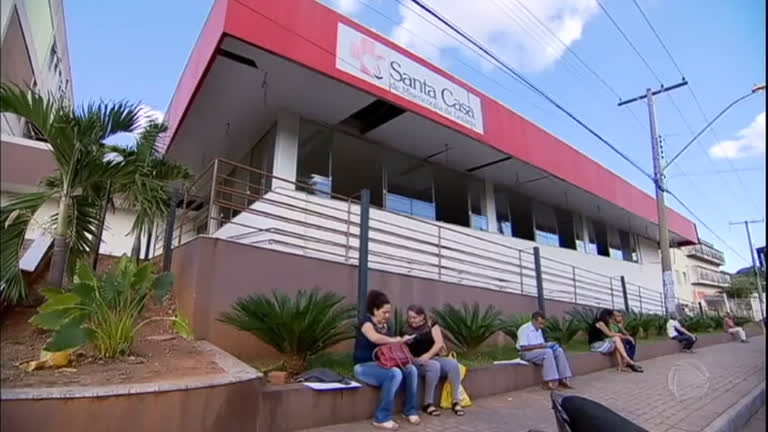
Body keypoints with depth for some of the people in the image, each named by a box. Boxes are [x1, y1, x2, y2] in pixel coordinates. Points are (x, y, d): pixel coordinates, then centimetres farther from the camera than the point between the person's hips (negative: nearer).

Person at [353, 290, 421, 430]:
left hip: (382, 364, 7)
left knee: (411, 369, -14)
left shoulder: (386, 327, 14)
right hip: (364, 366, -7)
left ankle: (411, 411, 0)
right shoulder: (367, 322, -10)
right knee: (395, 374, -32)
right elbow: (375, 338, -32)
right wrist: (397, 340, -26)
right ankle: (382, 418, -23)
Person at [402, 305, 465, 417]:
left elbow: (439, 343, -6)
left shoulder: (431, 325, 7)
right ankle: (428, 403, -23)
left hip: (434, 357, 3)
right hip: (416, 361, -2)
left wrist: (428, 355, -20)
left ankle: (456, 401, -17)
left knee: (453, 363, -26)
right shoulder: (406, 331, 7)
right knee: (434, 366, -35)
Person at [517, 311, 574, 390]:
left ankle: (563, 379, -17)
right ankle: (550, 381, -31)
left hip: (539, 350, 9)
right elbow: (523, 347, -19)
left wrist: (547, 344, -6)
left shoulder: (538, 330, 15)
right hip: (527, 353, -8)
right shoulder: (524, 329, -13)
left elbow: (542, 344, 17)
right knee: (548, 352, -33)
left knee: (559, 350, -13)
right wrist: (539, 346, -23)